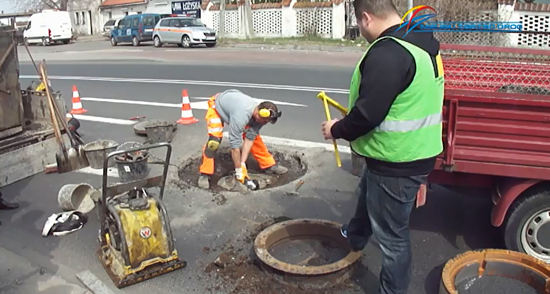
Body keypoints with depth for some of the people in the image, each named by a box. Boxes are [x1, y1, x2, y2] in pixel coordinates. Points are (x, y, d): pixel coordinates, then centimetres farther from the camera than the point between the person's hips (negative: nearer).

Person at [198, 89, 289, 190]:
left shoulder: (258, 114, -23)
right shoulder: (241, 116, -45)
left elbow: (250, 139, -19)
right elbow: (234, 144, -38)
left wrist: (243, 164, -22)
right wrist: (239, 171, -30)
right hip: (217, 106, -6)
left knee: (255, 136, 1)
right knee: (214, 141, -25)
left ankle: (269, 165, 15)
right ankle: (205, 175, -12)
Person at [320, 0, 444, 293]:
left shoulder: (387, 52, -26)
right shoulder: (421, 44, 7)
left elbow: (368, 113, -28)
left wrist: (337, 130, -8)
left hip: (396, 162, -11)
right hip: (415, 153, 11)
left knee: (392, 235, 8)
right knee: (366, 193, 35)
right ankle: (354, 235, 62)